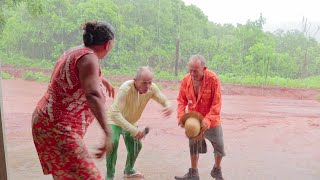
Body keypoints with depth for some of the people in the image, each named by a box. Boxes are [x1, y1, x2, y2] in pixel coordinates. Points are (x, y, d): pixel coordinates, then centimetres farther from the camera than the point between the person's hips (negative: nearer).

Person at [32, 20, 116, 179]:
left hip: (48, 122, 11)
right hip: (58, 128, -11)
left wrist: (102, 80, 51)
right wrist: (107, 132, -42)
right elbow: (93, 95, -34)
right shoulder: (88, 57, -16)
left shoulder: (75, 52, 13)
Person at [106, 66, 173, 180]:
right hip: (114, 120, -6)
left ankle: (128, 171, 41)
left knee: (137, 146, 14)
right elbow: (115, 113, -45)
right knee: (113, 142, -29)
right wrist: (133, 130, -52)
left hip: (130, 122, 6)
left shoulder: (151, 88, -23)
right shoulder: (125, 89, -40)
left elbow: (165, 101, -15)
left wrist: (169, 107, -42)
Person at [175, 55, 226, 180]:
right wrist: (181, 116, -20)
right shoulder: (186, 80, -14)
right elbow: (181, 100, -5)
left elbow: (217, 103, -23)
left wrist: (208, 119, -33)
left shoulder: (213, 79, -25)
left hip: (211, 120, -2)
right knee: (193, 146, 13)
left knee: (219, 146, 8)